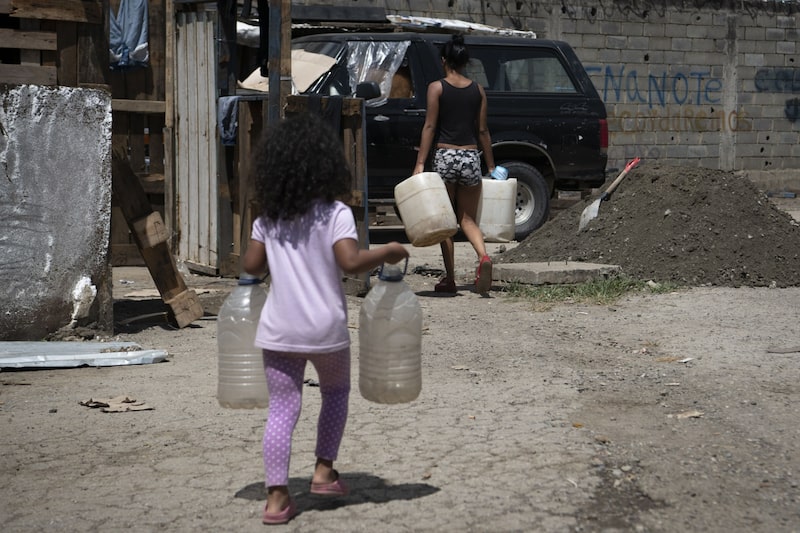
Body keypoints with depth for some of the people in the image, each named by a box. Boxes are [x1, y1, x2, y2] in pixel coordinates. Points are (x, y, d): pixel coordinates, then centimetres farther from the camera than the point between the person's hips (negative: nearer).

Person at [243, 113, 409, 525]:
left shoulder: (268, 217, 4)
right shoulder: (335, 214, -10)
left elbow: (250, 265, 7)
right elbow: (351, 262, -21)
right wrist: (388, 252, -7)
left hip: (278, 329, 3)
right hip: (324, 328, -3)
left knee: (281, 409, 4)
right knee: (335, 392, 23)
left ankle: (276, 497, -2)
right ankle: (324, 472, 24)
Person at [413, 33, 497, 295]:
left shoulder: (437, 87, -2)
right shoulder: (478, 90, 8)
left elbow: (430, 126, -6)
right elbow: (482, 130, 10)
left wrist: (420, 163, -6)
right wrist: (491, 165, 16)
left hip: (445, 156, -3)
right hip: (471, 156, 3)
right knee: (468, 218, 11)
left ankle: (450, 278, 7)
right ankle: (483, 257, -17)